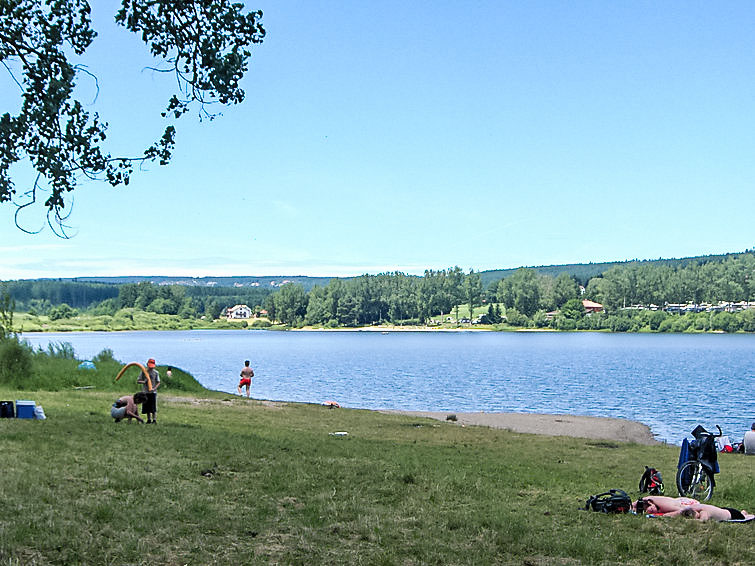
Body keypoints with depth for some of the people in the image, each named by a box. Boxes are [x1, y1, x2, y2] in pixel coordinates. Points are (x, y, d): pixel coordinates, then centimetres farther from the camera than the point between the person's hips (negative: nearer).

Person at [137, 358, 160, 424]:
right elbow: (138, 381, 5)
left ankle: (154, 420, -6)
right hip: (145, 392, 3)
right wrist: (143, 382, -15)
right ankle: (149, 420, 16)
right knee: (147, 407, 6)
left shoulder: (156, 372, 1)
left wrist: (154, 388, -17)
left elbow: (158, 383, 0)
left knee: (153, 407, -8)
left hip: (153, 392, -3)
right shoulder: (143, 372, 6)